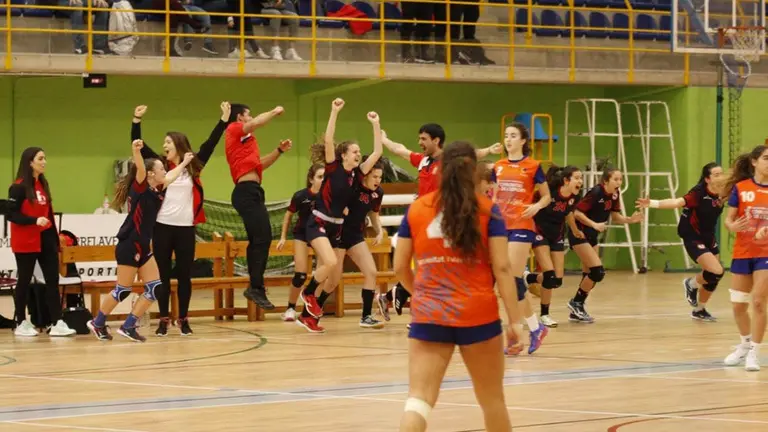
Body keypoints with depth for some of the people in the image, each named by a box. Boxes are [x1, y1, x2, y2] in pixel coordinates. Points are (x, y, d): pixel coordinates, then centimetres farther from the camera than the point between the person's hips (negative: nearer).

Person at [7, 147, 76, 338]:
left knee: (53, 280, -1)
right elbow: (11, 214, -14)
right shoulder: (18, 187, -10)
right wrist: (34, 220, -26)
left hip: (45, 239, 7)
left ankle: (57, 323, -3)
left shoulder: (43, 184, 12)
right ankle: (21, 324, 12)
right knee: (24, 281, 2)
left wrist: (55, 240, 15)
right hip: (26, 242, -7)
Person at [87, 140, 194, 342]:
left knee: (154, 287, 2)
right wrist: (136, 151, -51)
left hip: (143, 247, 9)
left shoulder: (158, 190, 10)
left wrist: (184, 162, 44)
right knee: (123, 290, -2)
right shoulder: (140, 187, -12)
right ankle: (97, 323, 15)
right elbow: (140, 169, -32)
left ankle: (128, 327, 9)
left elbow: (171, 175, 30)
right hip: (129, 247, -9)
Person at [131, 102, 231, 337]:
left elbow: (211, 143, 2)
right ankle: (164, 319, 8)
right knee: (163, 274, 3)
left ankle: (183, 319, 13)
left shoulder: (193, 166, 5)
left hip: (186, 228, 0)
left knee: (184, 275, 5)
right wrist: (137, 120, -12)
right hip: (162, 227, 0)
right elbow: (139, 146, -1)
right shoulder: (161, 165, 4)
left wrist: (224, 119, -4)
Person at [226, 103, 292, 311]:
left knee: (258, 240, 12)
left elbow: (260, 164, 31)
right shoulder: (234, 130, -1)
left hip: (251, 192, 10)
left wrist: (279, 150, 22)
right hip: (247, 191, -10)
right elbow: (257, 122, -18)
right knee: (263, 238, -16)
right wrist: (275, 112, -2)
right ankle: (256, 287, -18)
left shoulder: (245, 140, 25)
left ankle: (256, 287, 16)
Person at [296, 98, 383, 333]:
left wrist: (376, 124, 0)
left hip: (337, 228, 6)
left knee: (331, 278, 5)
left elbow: (377, 152, 3)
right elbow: (328, 140, -22)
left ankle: (307, 315, 16)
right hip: (318, 224, -6)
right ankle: (308, 293, -2)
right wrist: (334, 112, -25)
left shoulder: (356, 174, 4)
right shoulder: (333, 168, -9)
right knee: (330, 263, -27)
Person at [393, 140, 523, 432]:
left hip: (429, 317, 1)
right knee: (492, 399, 16)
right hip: (478, 316, -1)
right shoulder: (487, 210, -2)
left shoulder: (416, 209, 4)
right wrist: (515, 321, -6)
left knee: (419, 399, -7)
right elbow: (502, 268, -8)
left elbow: (400, 268, 7)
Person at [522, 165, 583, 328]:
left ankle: (528, 278, 29)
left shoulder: (574, 197, -8)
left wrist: (575, 231, 25)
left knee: (557, 280, 1)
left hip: (557, 236, 6)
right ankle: (544, 314, 3)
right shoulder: (549, 192, -27)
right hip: (540, 233, -6)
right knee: (550, 275, -16)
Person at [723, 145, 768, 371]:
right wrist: (733, 226, -23)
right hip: (742, 253, 1)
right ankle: (745, 344, 34)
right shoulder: (740, 188, -3)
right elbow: (728, 220, -1)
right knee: (738, 305, 9)